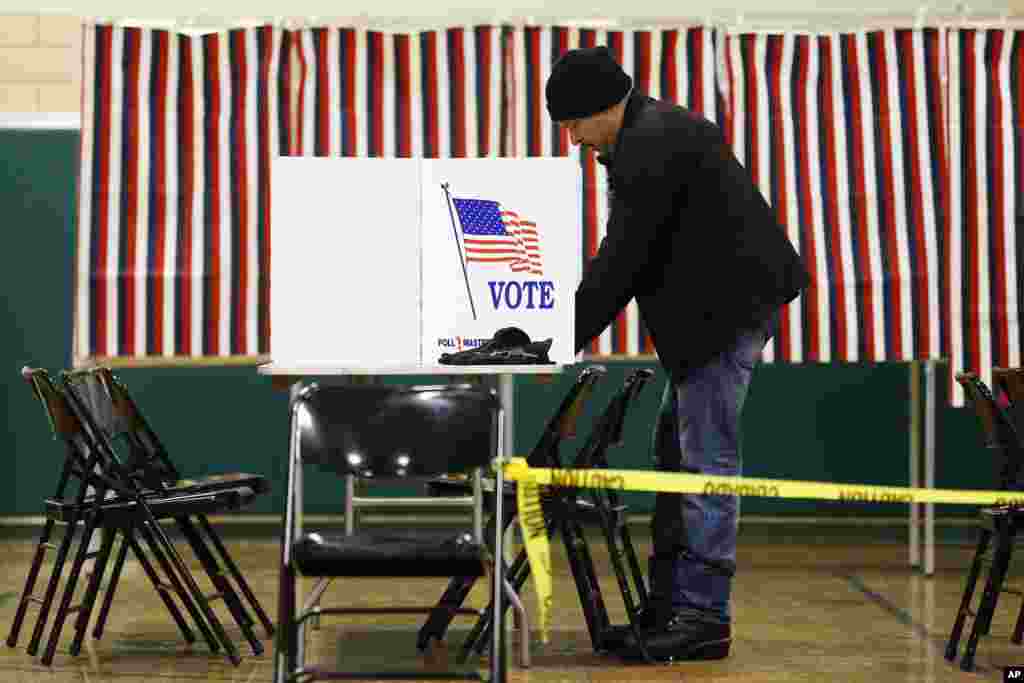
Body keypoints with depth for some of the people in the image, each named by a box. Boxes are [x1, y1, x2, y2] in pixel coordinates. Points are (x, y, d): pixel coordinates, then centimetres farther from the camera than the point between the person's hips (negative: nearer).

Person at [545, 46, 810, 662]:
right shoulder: (653, 134, 17)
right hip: (720, 307, 11)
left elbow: (621, 259, -18)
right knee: (676, 453, 13)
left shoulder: (649, 147, -16)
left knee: (705, 460, -9)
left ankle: (704, 617, -4)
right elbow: (627, 257, 19)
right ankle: (667, 608, 18)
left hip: (728, 308, -11)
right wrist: (573, 327, 16)